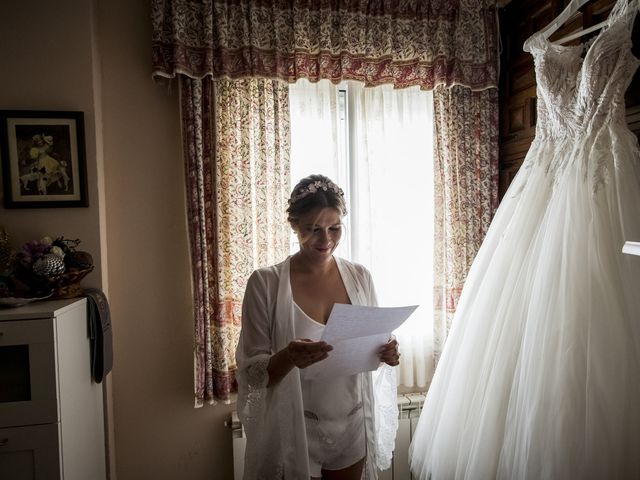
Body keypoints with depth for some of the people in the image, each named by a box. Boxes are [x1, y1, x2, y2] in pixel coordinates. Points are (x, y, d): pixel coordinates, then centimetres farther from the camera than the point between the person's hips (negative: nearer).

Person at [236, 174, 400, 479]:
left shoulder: (359, 276, -3)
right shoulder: (265, 282, -14)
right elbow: (251, 372, -12)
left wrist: (385, 354, -14)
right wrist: (288, 357, -31)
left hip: (352, 428, 4)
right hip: (295, 431, -3)